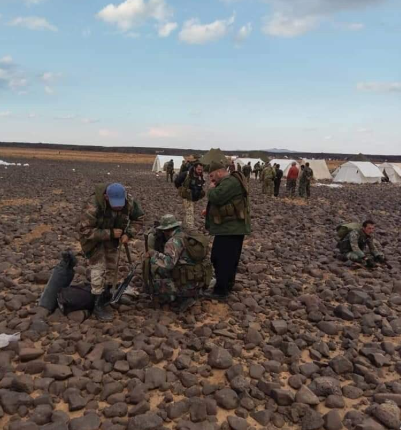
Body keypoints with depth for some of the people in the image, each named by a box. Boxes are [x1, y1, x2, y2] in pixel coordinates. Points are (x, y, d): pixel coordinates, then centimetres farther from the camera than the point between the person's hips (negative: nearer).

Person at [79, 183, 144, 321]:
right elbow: (85, 230, -35)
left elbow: (138, 218, -7)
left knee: (111, 267, 14)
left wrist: (128, 233, -23)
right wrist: (110, 233, -38)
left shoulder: (129, 202, -25)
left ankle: (107, 296, 33)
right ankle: (99, 305, -3)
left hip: (112, 236, 5)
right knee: (99, 268, -12)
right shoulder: (94, 206, -39)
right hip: (93, 237, -5)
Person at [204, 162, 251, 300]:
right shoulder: (228, 182, 19)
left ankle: (220, 291, 1)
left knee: (223, 260, -6)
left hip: (230, 228, -11)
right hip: (230, 228, 11)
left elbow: (216, 197, -27)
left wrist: (211, 188, -7)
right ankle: (227, 286, 30)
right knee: (228, 259, 19)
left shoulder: (230, 182, -17)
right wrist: (210, 212, 11)